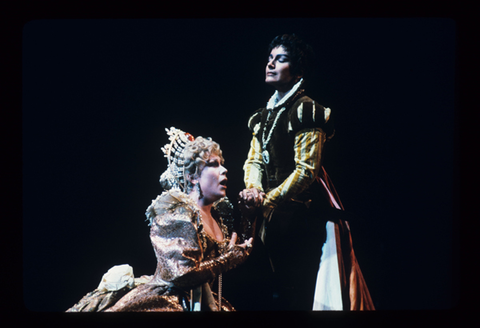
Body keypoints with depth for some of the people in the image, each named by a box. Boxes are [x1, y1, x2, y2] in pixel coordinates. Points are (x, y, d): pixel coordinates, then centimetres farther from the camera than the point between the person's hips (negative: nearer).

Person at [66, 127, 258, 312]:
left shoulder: (218, 212, 6)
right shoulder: (175, 211, -16)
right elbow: (183, 274, -25)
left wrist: (249, 217, 5)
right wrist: (231, 256, -14)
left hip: (202, 303, 8)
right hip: (162, 303, -8)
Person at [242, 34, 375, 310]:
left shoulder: (305, 111, -13)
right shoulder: (264, 116, 13)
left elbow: (306, 170, -18)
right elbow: (254, 160, 11)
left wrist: (268, 200, -16)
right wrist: (254, 189, -9)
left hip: (304, 213, -8)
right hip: (275, 216, 8)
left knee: (302, 291, -5)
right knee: (281, 289, 16)